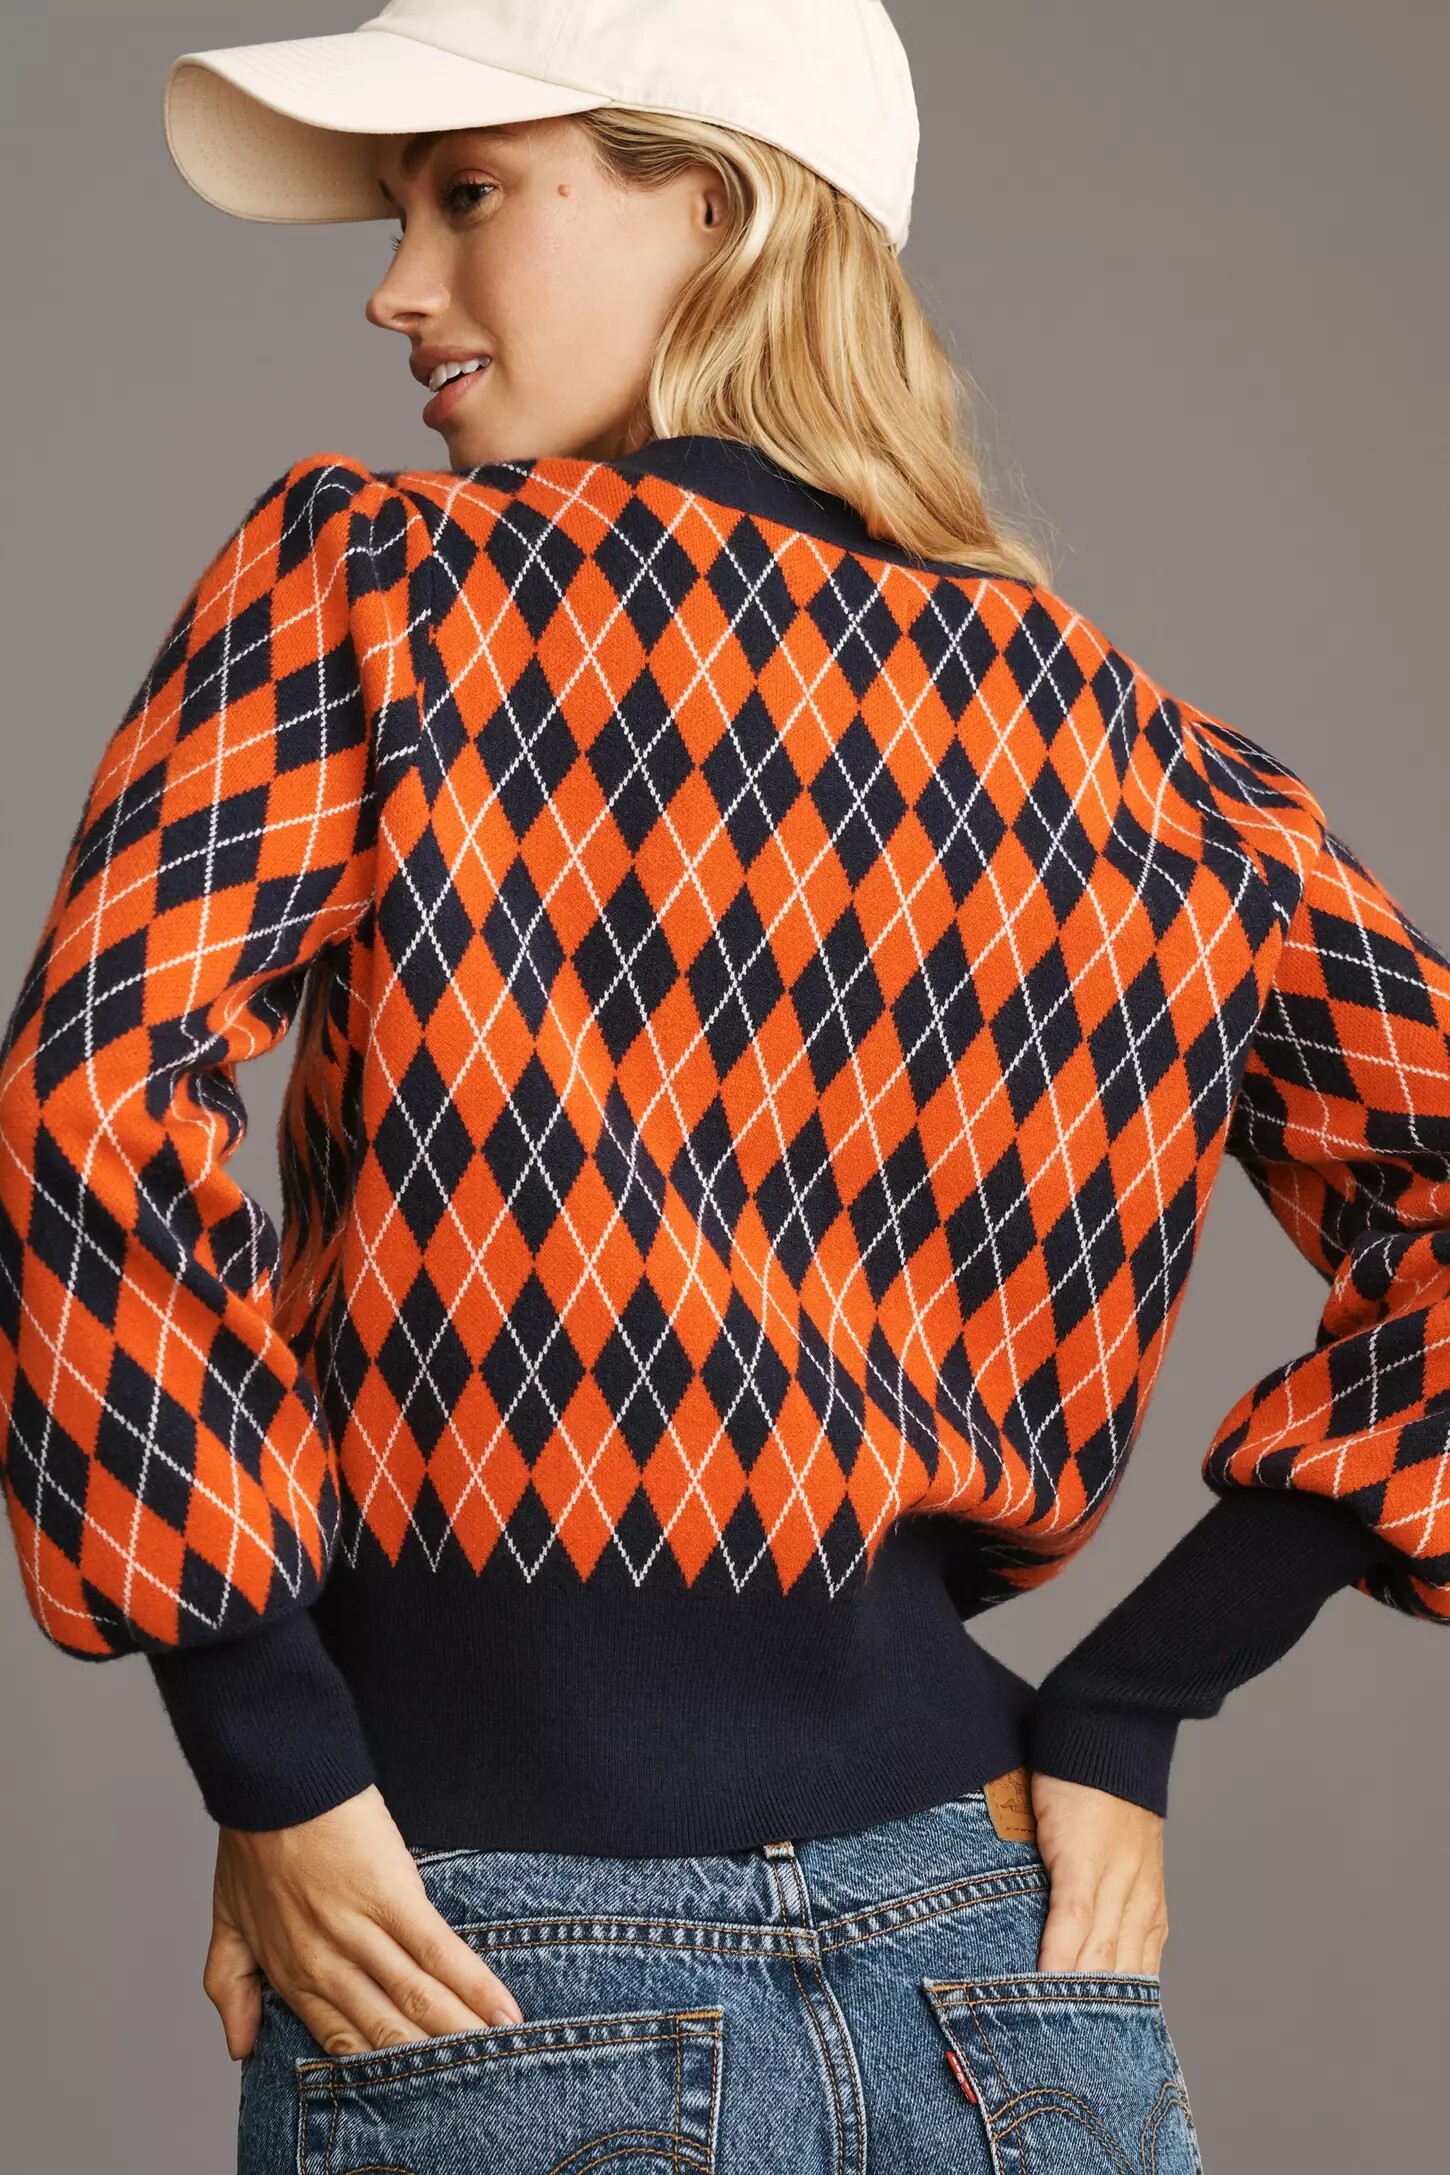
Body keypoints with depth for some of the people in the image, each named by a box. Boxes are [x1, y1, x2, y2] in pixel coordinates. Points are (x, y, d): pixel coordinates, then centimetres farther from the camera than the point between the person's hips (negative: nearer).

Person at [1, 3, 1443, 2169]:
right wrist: (1128, 1708, 5)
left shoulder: (371, 575, -3)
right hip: (1002, 1972, 3)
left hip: (479, 1969, -3)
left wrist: (267, 1761, -11)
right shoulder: (1123, 741, 8)